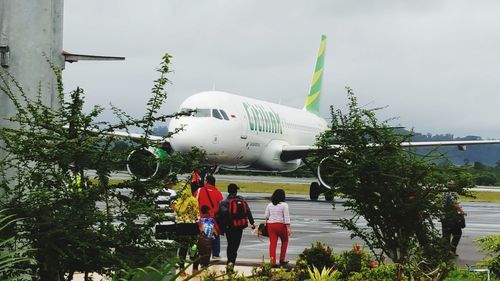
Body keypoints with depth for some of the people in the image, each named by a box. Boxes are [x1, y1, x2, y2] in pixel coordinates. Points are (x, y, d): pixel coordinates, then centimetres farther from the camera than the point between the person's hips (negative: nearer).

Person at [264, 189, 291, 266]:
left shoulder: (269, 205, 6)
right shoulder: (284, 205, -7)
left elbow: (266, 216, 12)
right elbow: (286, 217, -12)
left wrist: (266, 222, 31)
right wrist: (288, 228, -12)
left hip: (271, 225, 3)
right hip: (281, 225, -3)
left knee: (272, 243, 2)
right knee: (284, 241, 17)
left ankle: (273, 262, -4)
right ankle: (282, 259, 16)